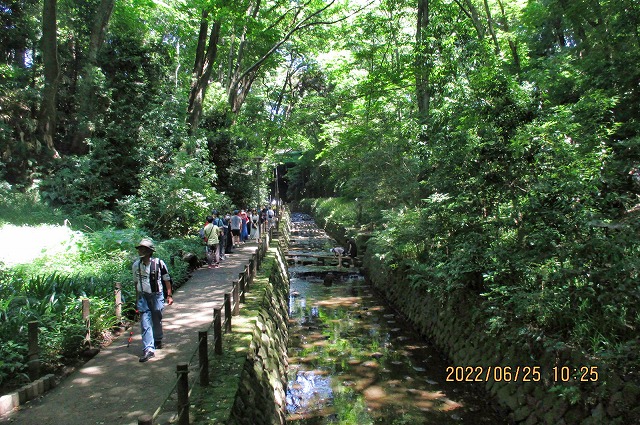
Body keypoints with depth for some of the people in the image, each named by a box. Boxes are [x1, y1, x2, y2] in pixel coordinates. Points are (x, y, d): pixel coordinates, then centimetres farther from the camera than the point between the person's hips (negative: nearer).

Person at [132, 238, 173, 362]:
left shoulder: (158, 263, -10)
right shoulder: (136, 265, 1)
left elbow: (167, 280, -2)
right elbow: (136, 282, 14)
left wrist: (169, 295, -2)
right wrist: (137, 299, 18)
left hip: (157, 296, -2)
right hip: (143, 297, 2)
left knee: (157, 321, 13)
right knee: (145, 323, -6)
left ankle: (158, 341, 37)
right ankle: (148, 349, -6)